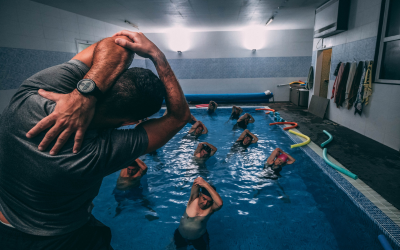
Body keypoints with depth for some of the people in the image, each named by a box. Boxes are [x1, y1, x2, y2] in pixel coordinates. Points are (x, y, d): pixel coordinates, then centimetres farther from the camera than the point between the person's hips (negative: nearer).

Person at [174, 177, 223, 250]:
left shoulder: (210, 208, -26)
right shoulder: (194, 199, -21)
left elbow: (220, 203, -48)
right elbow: (195, 190, -41)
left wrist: (205, 184, -57)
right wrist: (196, 183, -66)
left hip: (200, 238, -1)